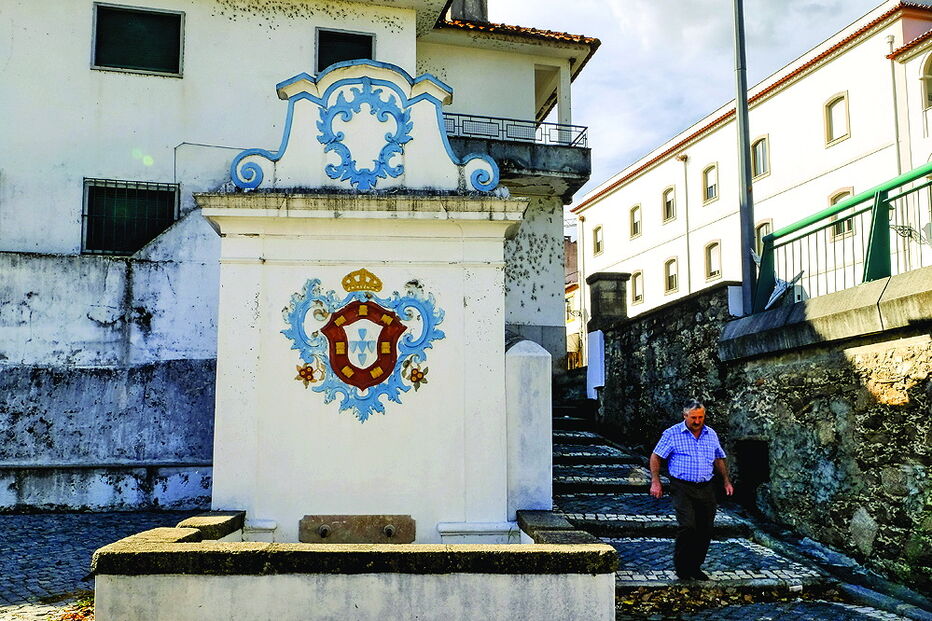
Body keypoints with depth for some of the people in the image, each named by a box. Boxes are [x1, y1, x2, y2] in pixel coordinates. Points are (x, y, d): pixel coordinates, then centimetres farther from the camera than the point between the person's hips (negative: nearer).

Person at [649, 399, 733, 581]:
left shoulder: (711, 434, 12)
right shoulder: (672, 434, -2)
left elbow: (719, 459, 25)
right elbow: (655, 457, -1)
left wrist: (726, 481, 18)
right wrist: (655, 482, -8)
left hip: (706, 489, 5)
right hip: (682, 488, -5)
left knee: (706, 530, 4)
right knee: (688, 526, -16)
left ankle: (695, 567, 19)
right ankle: (681, 567, 0)